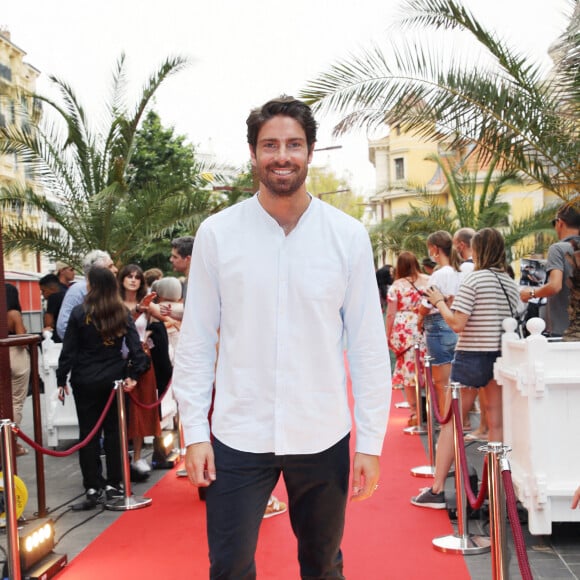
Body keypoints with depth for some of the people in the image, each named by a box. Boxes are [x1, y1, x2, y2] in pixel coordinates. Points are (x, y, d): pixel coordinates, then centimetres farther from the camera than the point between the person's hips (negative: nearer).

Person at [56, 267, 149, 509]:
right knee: (113, 430, 10)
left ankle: (92, 488, 4)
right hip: (115, 380, 3)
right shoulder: (122, 313, 1)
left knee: (88, 433, 4)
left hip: (86, 381, -3)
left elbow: (69, 350, -5)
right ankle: (113, 484, 13)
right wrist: (134, 374, -2)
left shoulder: (80, 312, -7)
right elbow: (134, 345, -4)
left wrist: (62, 379, 1)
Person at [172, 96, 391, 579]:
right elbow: (196, 341, 1)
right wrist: (194, 431, -3)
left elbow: (369, 345, -1)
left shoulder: (348, 235, -3)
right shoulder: (216, 233, -3)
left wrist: (371, 442, -3)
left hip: (323, 437, 1)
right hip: (238, 436, 0)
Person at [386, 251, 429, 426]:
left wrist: (388, 336, 6)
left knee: (408, 370, 5)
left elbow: (391, 314, -1)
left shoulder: (397, 285, 0)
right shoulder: (429, 281, 6)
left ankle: (415, 413, 8)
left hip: (404, 332, -2)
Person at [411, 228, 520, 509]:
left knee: (451, 422, 2)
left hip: (472, 356, -5)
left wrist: (440, 302, -1)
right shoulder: (511, 284, 7)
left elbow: (457, 323, -17)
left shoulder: (474, 280, -10)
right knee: (497, 423, 10)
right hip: (502, 357, 6)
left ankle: (436, 491, 4)